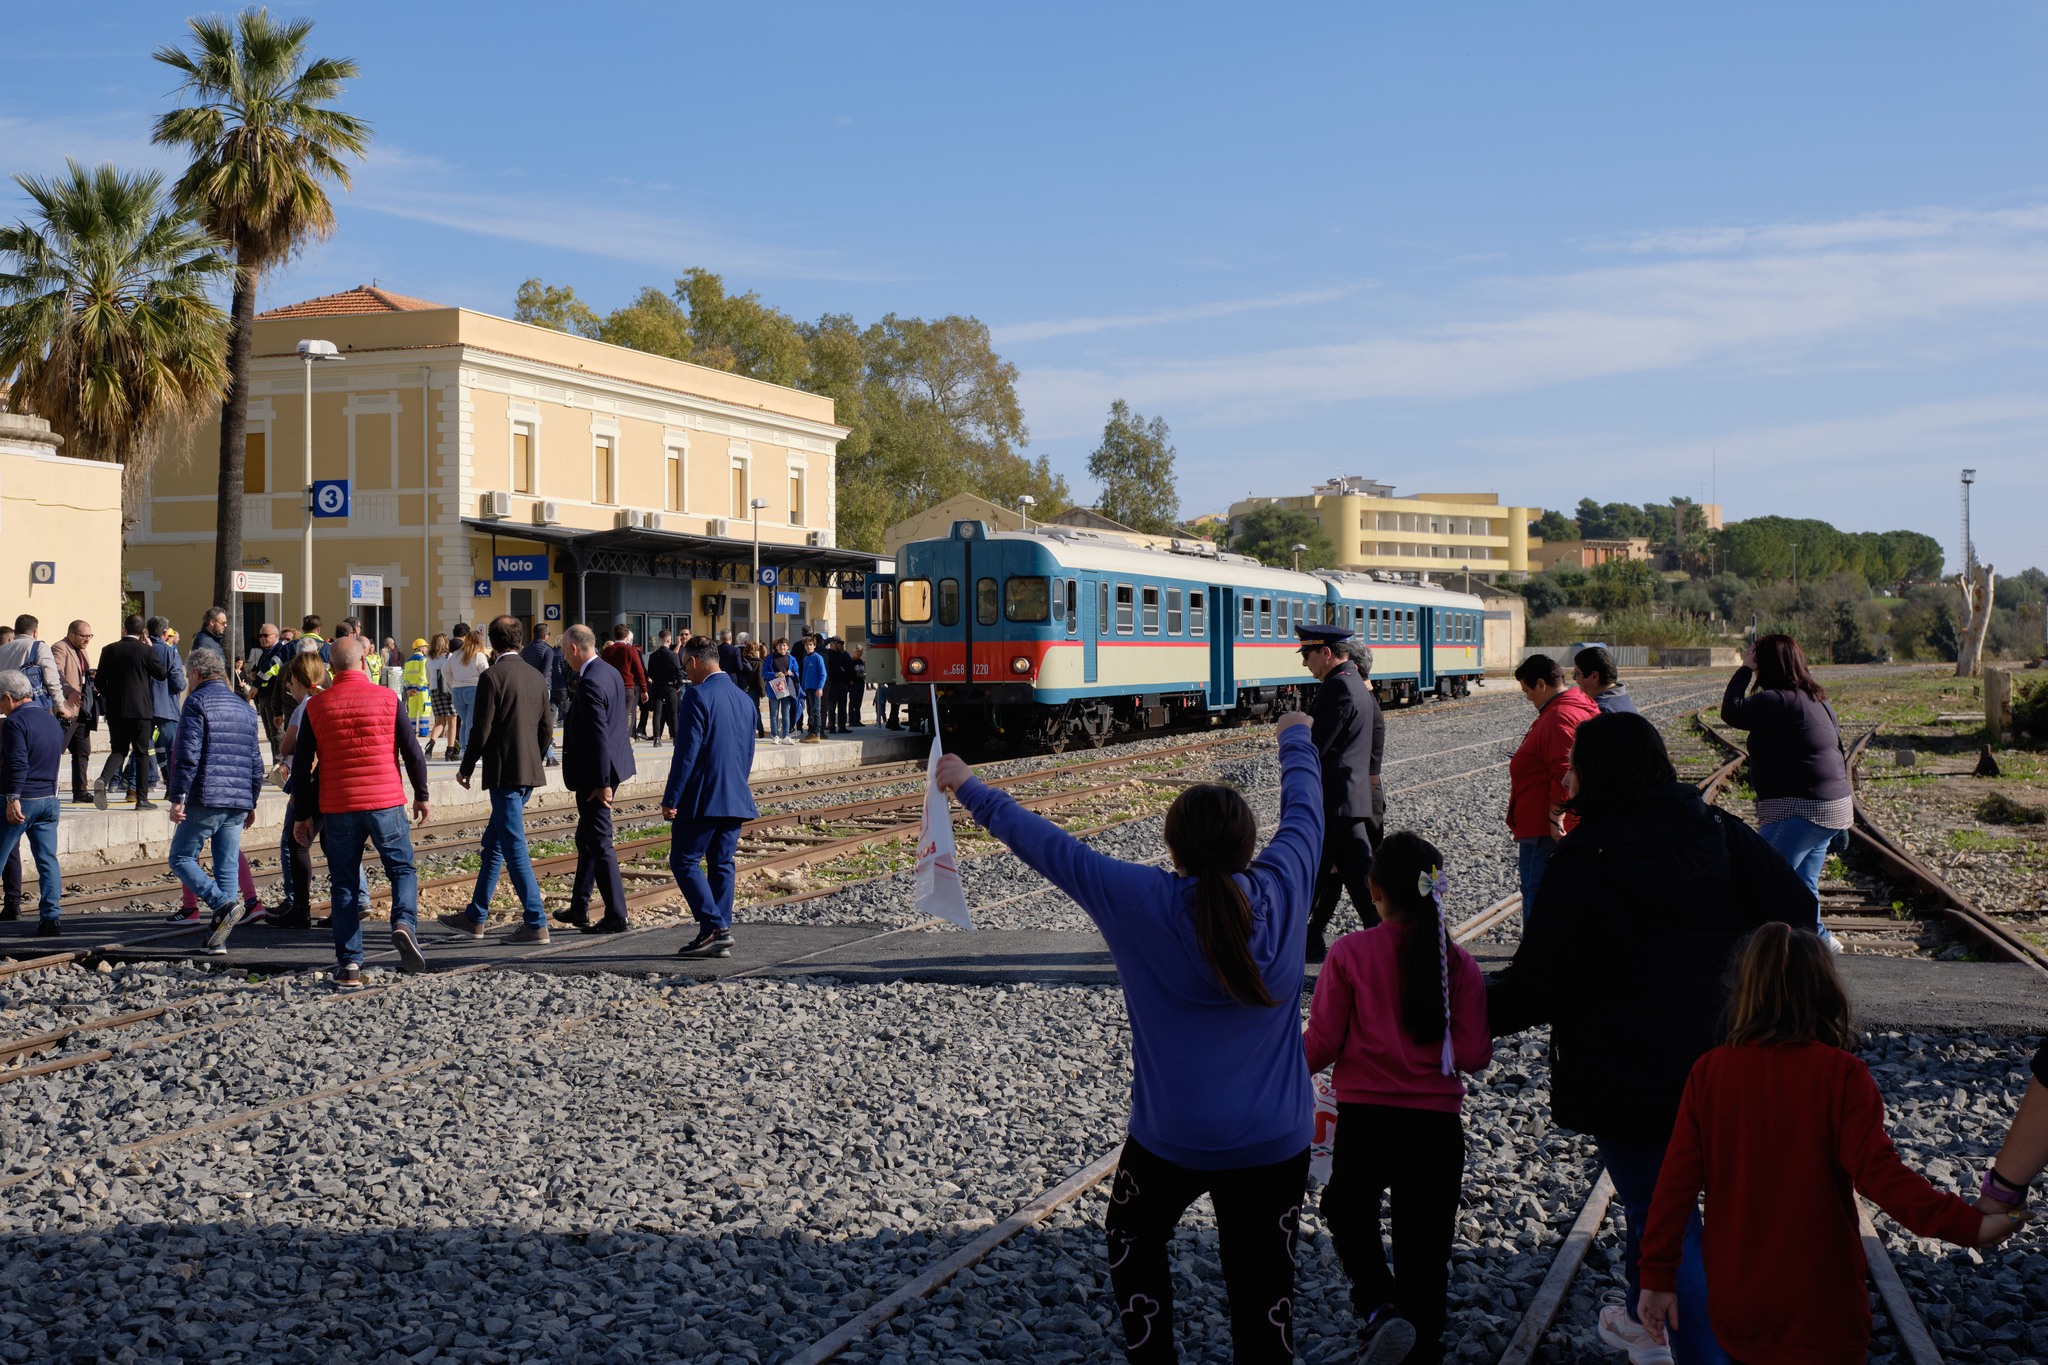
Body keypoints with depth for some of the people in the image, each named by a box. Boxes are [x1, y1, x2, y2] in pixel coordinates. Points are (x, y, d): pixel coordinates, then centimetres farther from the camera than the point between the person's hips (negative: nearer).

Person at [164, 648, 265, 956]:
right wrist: (251, 803, 25)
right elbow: (256, 761, 19)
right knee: (227, 866, 6)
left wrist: (177, 798, -12)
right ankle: (217, 939, 4)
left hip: (205, 800, -6)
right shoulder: (244, 708, 17)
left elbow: (187, 755, -13)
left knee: (181, 858, 3)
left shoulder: (197, 703, -4)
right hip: (238, 803, 6)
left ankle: (224, 905, -16)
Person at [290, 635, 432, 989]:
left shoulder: (316, 706, 1)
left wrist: (302, 815, 10)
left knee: (345, 885, 9)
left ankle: (349, 964, 4)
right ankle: (405, 924, -14)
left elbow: (302, 765, 3)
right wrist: (421, 796, 11)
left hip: (337, 808, 1)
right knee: (402, 869, 13)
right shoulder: (387, 698, -2)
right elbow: (413, 751, -1)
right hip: (386, 803, -1)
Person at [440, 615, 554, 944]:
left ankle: (536, 923, -6)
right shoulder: (536, 677, 9)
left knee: (514, 849, -5)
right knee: (493, 843, 17)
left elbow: (481, 730, -13)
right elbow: (547, 730, 12)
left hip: (504, 773, -8)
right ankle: (475, 918, 25)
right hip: (530, 771, 8)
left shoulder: (492, 676, -12)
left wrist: (466, 769, -1)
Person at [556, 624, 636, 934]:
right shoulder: (611, 673, 9)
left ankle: (616, 916, 2)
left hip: (595, 773, -10)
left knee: (599, 843, -3)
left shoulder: (590, 684, -21)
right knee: (586, 838, 19)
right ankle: (579, 908, 28)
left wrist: (602, 783, -22)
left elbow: (599, 737, -24)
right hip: (610, 768, 10)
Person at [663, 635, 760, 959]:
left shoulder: (698, 696, -12)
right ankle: (720, 938, 9)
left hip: (702, 798, -8)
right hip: (736, 799, 8)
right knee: (722, 864, 10)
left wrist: (671, 799, -13)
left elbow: (686, 752, -16)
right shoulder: (743, 698, 13)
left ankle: (714, 927, -10)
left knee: (684, 861, -1)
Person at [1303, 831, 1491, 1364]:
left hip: (1364, 1118, -1)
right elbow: (1473, 1056, -6)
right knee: (1425, 1245, 13)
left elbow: (1322, 1044, -8)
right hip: (1436, 1124, 1)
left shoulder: (1350, 953, -10)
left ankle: (1379, 1307, -1)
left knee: (1349, 1214, 21)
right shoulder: (1458, 963, -5)